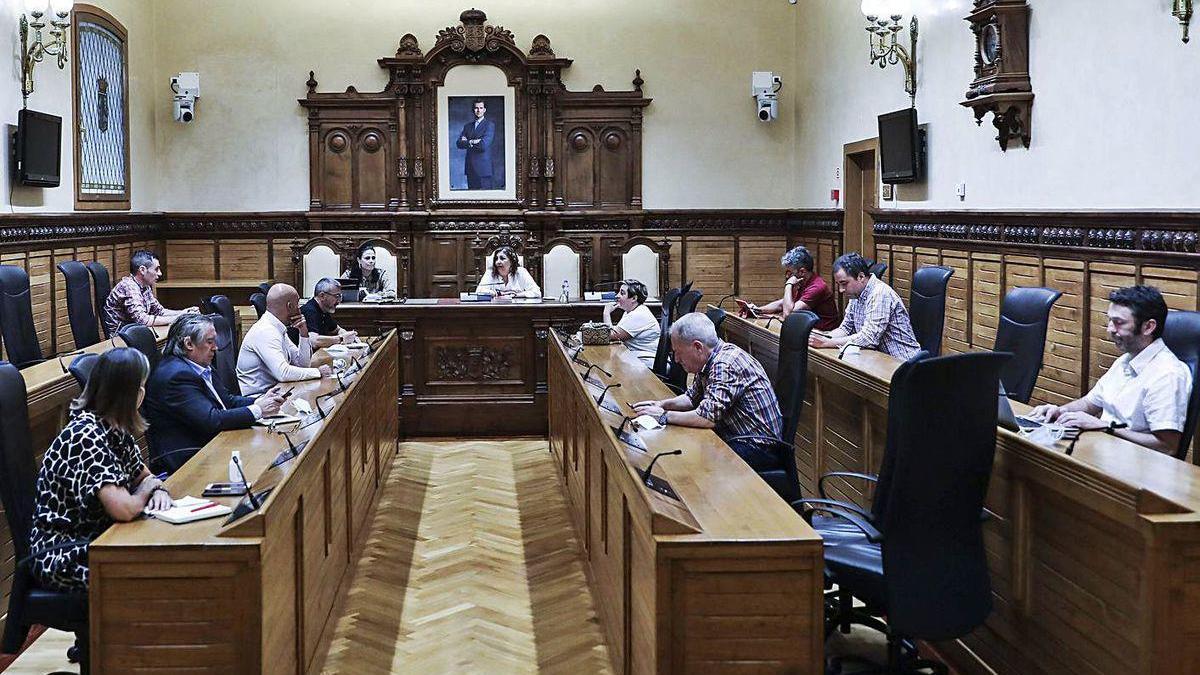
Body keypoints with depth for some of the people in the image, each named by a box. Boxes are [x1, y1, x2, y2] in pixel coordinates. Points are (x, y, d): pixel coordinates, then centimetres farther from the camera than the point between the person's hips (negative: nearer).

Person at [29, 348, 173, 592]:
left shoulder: (116, 430, 4)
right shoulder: (85, 437, -23)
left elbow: (144, 476, 17)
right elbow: (124, 510, -31)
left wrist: (158, 491, -6)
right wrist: (146, 491, -9)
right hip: (64, 561, -8)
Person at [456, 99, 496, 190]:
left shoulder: (490, 125, -2)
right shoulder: (467, 126, 16)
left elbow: (484, 145, -14)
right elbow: (459, 143, 5)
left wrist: (467, 142, -2)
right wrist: (472, 142, -11)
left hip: (483, 167, -5)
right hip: (470, 168, 5)